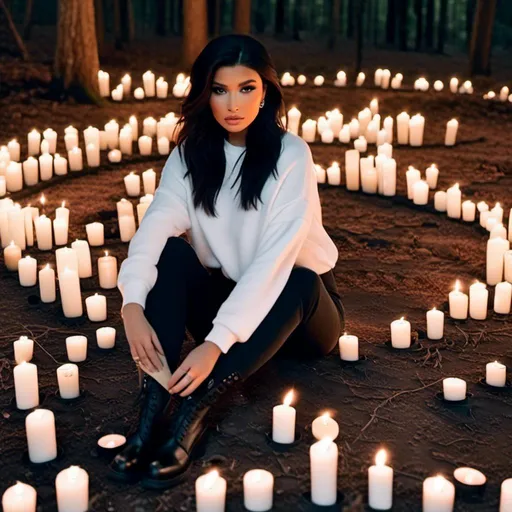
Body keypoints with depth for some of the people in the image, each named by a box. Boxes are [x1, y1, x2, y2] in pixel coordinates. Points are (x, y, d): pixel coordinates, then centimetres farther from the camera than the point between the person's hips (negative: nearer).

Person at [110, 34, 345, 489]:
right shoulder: (191, 154, -5)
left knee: (300, 281, -35)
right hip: (225, 299, 3)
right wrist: (133, 305, -38)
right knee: (171, 251, -22)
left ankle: (195, 410, -37)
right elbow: (154, 227, -20)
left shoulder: (291, 155, -19)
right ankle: (153, 408, -32)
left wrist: (216, 343, -38)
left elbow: (274, 259, -29)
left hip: (297, 306, -3)